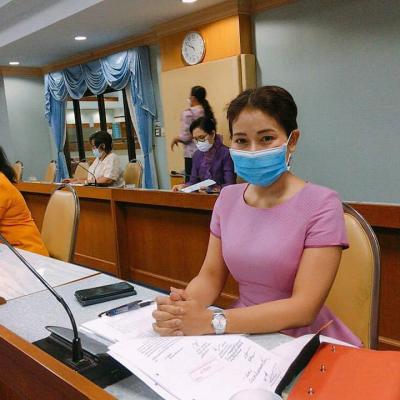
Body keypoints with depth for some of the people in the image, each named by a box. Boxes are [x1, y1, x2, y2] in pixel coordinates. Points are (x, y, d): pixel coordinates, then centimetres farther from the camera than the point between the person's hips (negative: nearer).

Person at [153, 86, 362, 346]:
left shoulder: (321, 204, -13)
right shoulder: (228, 198, 4)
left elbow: (304, 308, -17)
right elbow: (212, 275, 4)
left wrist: (212, 321, -24)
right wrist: (179, 307, -16)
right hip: (245, 335, 5)